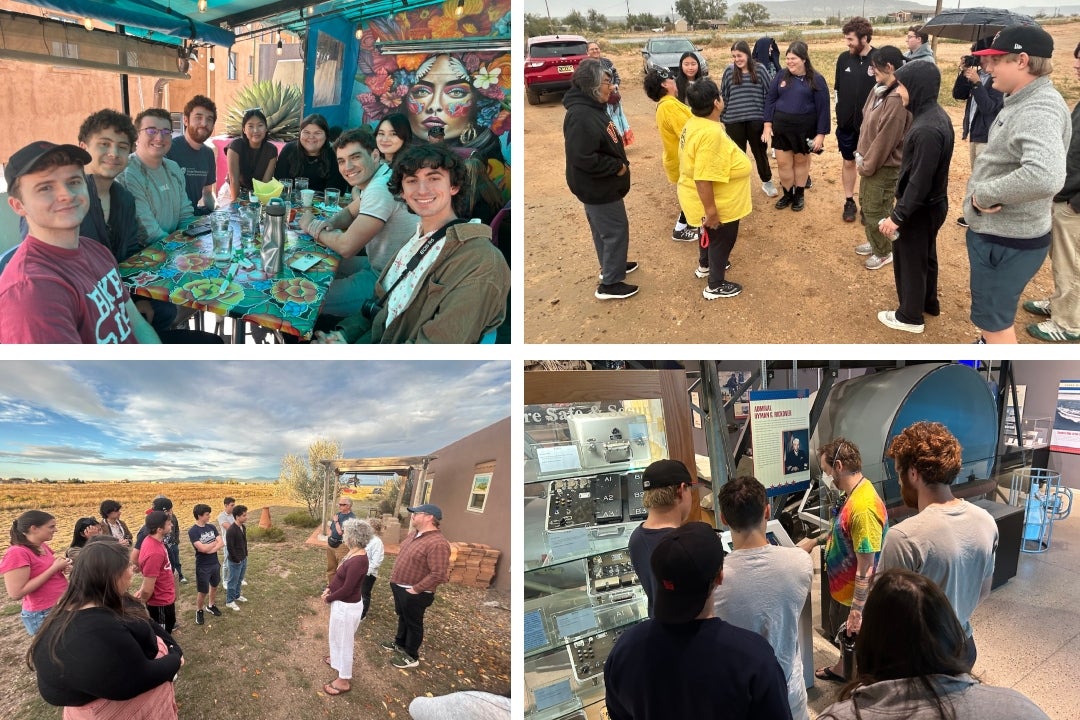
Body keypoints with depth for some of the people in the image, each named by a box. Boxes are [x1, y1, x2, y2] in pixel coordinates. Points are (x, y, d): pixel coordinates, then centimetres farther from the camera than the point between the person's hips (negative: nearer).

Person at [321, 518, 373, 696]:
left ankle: (344, 680, 21)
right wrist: (328, 589, 0)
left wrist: (328, 598, -11)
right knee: (337, 636, 30)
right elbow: (339, 575, 12)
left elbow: (347, 589, -26)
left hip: (347, 606, -9)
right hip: (343, 603, 9)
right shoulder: (353, 553, -2)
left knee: (343, 640, 6)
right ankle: (337, 659, 54)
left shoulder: (358, 561, -32)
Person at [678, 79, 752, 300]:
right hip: (718, 203, -9)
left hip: (712, 200, 9)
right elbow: (703, 179, -34)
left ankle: (705, 265, 54)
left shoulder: (695, 124, -2)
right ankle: (715, 285, 29)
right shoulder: (710, 133, -34)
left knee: (711, 234, 31)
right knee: (722, 239, 12)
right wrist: (711, 211, -27)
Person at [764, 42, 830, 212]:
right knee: (783, 163, 5)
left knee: (801, 161, 13)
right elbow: (770, 99, 5)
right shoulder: (781, 76, 2)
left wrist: (821, 134, -10)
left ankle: (799, 195, 29)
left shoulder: (816, 79, -6)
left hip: (805, 128, -2)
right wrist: (768, 124, -2)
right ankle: (787, 194, 25)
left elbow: (823, 108, -6)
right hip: (781, 127, 2)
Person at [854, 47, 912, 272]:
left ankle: (884, 252, 22)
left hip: (884, 166, -9)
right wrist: (861, 155, 6)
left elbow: (885, 140, -24)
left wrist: (866, 166, -15)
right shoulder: (879, 90, 3)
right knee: (866, 203, 22)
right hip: (870, 162, 9)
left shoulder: (897, 100, -26)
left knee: (875, 210, 4)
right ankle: (874, 242, 40)